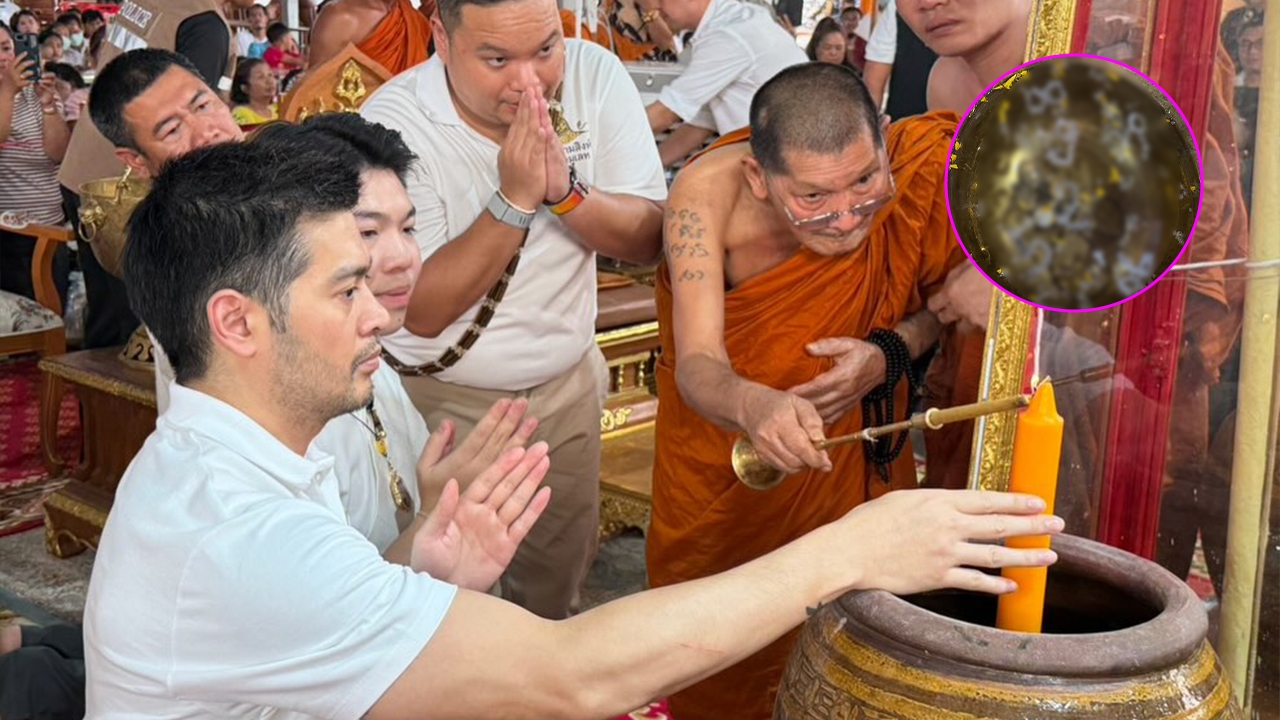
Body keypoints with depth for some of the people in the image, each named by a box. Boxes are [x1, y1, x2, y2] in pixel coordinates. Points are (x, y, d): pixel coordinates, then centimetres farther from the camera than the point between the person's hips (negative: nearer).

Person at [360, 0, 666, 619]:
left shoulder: (595, 74, -12)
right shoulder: (394, 120, -22)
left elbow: (646, 238, -11)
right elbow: (424, 311, -24)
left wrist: (563, 191, -29)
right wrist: (514, 198, -32)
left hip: (567, 382, 4)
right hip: (441, 398, -3)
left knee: (563, 570, 20)